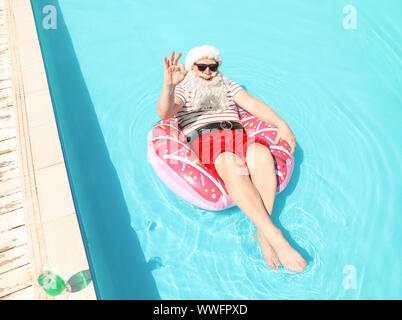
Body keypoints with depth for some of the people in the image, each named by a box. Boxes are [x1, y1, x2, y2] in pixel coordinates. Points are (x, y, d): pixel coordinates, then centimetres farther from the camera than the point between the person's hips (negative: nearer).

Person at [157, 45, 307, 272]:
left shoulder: (228, 85, 31)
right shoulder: (184, 89, 20)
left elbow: (253, 103, 15)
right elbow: (165, 113, -3)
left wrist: (281, 124, -2)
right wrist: (168, 85, -25)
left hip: (236, 134, 4)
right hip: (202, 139, -3)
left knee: (263, 155, -31)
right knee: (233, 167, -36)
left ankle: (263, 234, -32)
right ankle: (275, 236, -39)